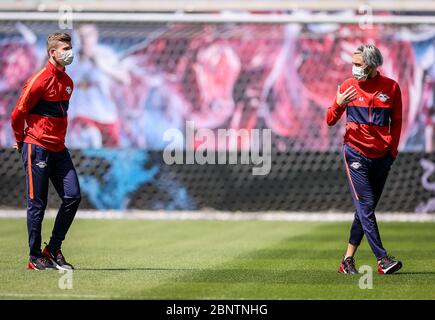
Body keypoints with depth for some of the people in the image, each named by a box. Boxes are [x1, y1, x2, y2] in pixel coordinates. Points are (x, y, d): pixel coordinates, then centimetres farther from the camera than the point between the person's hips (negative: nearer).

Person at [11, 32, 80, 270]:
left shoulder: (67, 81, 12)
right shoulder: (40, 80, -13)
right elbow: (18, 113, -8)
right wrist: (21, 142, 4)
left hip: (59, 149, 7)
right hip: (37, 149, -7)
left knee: (73, 196, -1)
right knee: (37, 204, -1)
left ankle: (53, 249, 11)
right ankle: (35, 257, 8)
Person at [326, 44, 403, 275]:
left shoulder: (391, 87, 3)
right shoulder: (348, 86, 2)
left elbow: (396, 122, 11)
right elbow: (330, 121, 2)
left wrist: (392, 151, 3)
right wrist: (339, 105, -17)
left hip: (381, 157, 2)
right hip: (355, 154, -2)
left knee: (366, 210, 6)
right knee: (365, 207, -12)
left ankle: (348, 260, 13)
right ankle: (382, 259, -17)